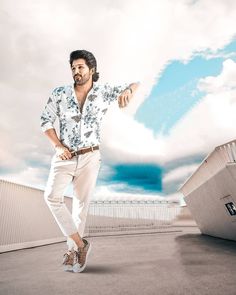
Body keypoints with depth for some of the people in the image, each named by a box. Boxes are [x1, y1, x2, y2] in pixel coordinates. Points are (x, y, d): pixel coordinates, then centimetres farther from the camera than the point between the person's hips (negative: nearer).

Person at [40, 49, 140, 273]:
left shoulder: (104, 92, -1)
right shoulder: (59, 94, -2)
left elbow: (135, 85, 3)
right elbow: (45, 120, 4)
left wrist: (127, 91, -22)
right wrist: (58, 146, -9)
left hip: (90, 157, 0)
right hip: (64, 157, 1)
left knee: (81, 204, 4)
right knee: (51, 196, -16)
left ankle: (72, 251, 21)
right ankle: (80, 243, -2)